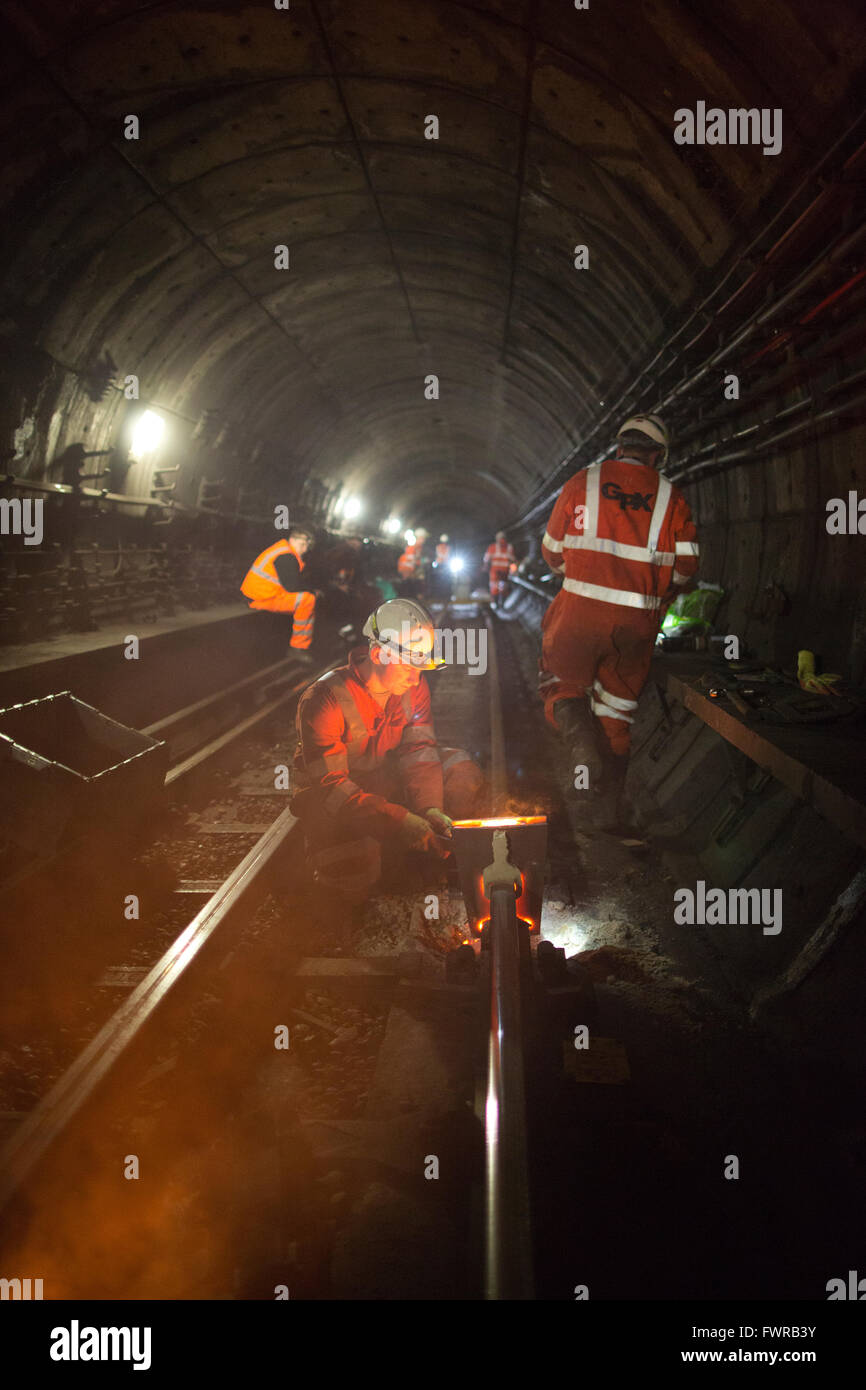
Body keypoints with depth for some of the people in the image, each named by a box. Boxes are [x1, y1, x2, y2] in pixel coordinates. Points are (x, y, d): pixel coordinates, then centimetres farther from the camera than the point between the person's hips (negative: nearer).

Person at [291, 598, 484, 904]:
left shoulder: (414, 685, -8)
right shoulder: (323, 701, -28)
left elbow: (418, 749, -10)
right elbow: (331, 786, -30)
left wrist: (430, 808, -30)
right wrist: (400, 819, -38)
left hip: (387, 780, 5)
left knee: (463, 774, -12)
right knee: (352, 884, -25)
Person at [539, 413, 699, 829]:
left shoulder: (582, 483, 3)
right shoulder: (670, 497, 5)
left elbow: (552, 551, 8)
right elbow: (685, 565, 2)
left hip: (582, 609, -2)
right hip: (639, 621, 2)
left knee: (563, 686, 13)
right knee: (617, 707, 13)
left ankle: (584, 745, -18)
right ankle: (609, 805, 15)